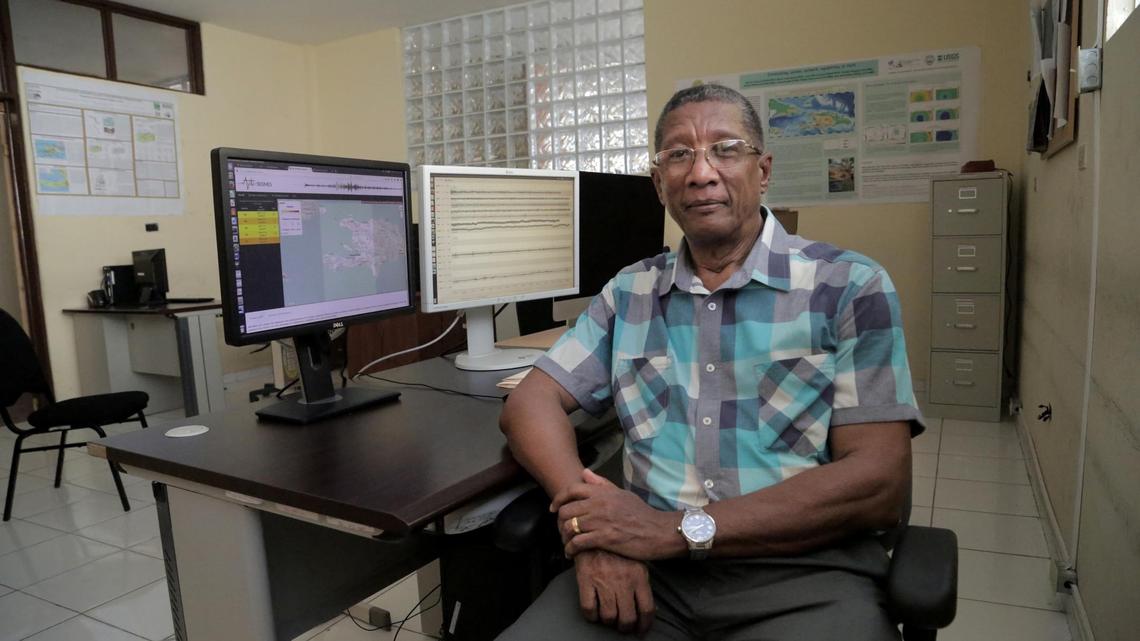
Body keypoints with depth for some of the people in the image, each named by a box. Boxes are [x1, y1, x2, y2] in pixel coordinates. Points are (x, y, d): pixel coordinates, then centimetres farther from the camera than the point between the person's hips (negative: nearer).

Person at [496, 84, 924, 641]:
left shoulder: (850, 287, 0)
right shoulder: (628, 293, 11)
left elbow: (880, 485, -8)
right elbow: (530, 404, 5)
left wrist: (681, 529, -17)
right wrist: (593, 530, -14)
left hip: (802, 571, -1)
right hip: (648, 569, 2)